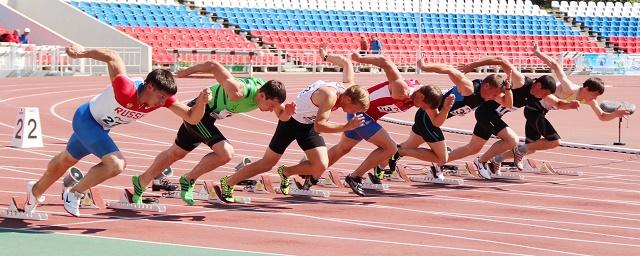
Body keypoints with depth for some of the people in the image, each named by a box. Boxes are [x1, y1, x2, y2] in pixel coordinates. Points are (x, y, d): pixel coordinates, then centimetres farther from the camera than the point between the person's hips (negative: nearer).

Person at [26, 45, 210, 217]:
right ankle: (74, 194, -3)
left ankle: (36, 191, 55)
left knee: (67, 160, 29)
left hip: (101, 127, 8)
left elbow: (192, 118, -21)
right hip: (86, 118, -8)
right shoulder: (126, 89, -41)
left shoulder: (163, 98, -23)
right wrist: (81, 53, -20)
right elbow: (112, 57, -31)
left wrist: (201, 102, -40)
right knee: (116, 164, -26)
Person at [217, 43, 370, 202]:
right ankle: (228, 183, 21)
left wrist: (326, 57, 22)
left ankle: (286, 173, 13)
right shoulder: (330, 96, -35)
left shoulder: (348, 86, -11)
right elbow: (319, 126, -41)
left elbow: (347, 64, 7)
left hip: (309, 125, 7)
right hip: (291, 121, -7)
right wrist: (347, 127, -43)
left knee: (320, 167, -13)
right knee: (267, 164, 2)